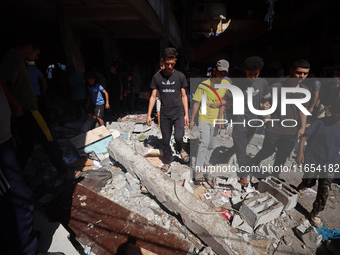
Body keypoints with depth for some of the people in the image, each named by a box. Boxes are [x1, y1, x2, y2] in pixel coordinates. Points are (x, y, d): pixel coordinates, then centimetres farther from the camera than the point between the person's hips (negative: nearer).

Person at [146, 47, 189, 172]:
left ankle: (181, 149, 20)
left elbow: (183, 96, 4)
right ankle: (167, 161, 29)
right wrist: (149, 114, 0)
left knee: (178, 137, -15)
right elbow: (153, 97, 4)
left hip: (178, 113, -1)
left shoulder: (180, 76, 0)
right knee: (165, 140, 8)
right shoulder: (157, 77, 1)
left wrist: (186, 114, -1)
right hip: (165, 114, 1)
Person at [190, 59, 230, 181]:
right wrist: (192, 120, -5)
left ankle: (205, 161, 39)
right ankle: (198, 170, -12)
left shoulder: (227, 85, 1)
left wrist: (220, 117, -20)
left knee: (212, 145, 13)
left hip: (216, 120, 4)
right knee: (204, 142, -18)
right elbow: (196, 103, -5)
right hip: (204, 118, -4)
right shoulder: (203, 85, -8)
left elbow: (223, 102, -7)